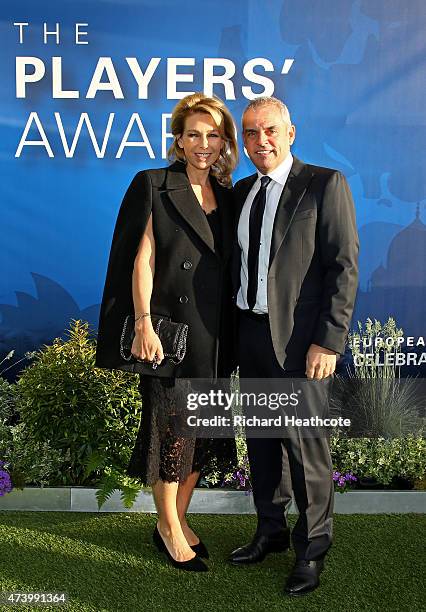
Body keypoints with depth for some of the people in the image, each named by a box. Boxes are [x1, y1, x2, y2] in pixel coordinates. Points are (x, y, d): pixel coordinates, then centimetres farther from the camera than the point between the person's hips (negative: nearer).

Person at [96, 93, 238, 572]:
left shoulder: (226, 196, 13)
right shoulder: (153, 186, -2)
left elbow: (227, 267, 13)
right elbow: (142, 260, -8)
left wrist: (229, 335, 9)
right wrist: (143, 324, -16)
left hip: (213, 335, 6)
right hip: (169, 329, -5)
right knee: (172, 425, 2)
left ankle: (179, 520, 28)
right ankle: (168, 526, 21)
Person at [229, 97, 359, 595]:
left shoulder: (325, 184, -6)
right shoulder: (241, 192, 12)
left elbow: (344, 266, -11)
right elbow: (238, 263, 14)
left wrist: (329, 341, -17)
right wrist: (231, 332, 8)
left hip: (299, 337, -6)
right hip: (249, 332, 6)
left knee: (305, 443, 1)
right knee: (261, 439, 16)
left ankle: (312, 549, 21)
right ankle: (271, 531, 34)